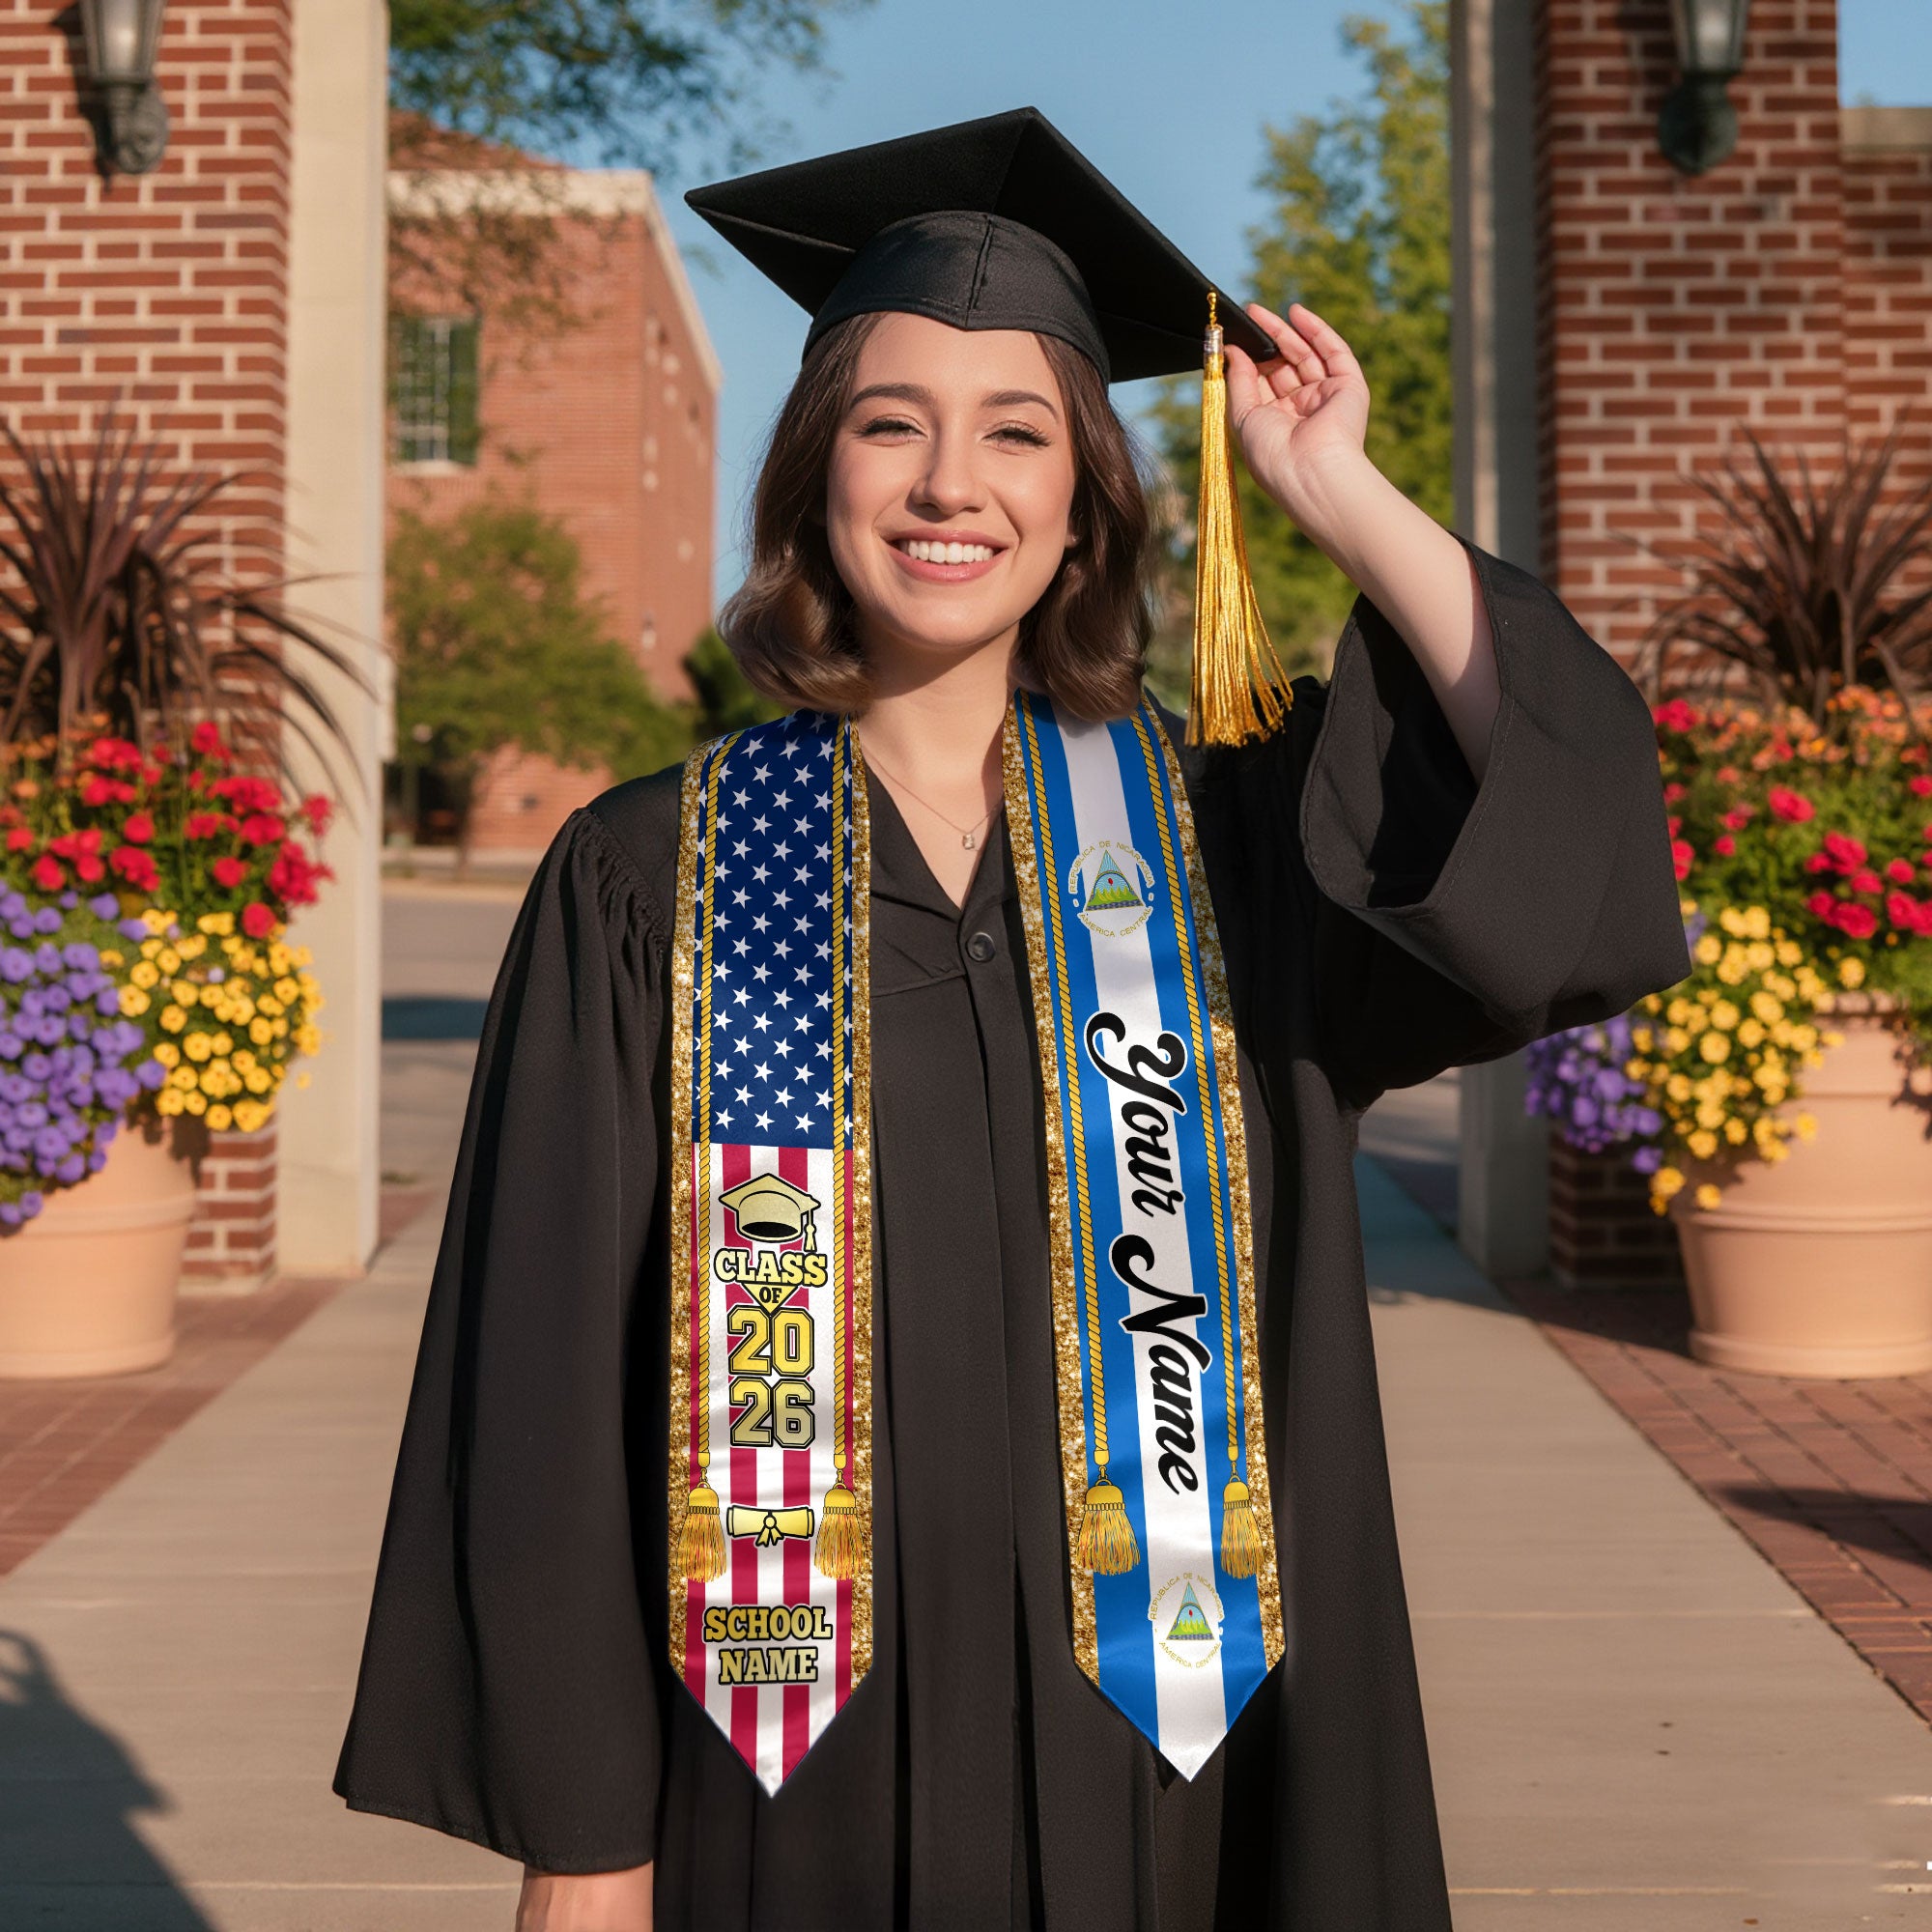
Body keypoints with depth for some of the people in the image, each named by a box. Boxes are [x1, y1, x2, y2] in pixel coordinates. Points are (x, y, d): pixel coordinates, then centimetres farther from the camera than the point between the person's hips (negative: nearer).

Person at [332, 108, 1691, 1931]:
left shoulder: (1218, 834, 2)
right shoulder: (648, 880, -3)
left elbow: (1573, 824, -14)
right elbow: (550, 1376, -4)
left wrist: (1338, 495, -9)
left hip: (1147, 1748, 2)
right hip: (796, 1777, -1)